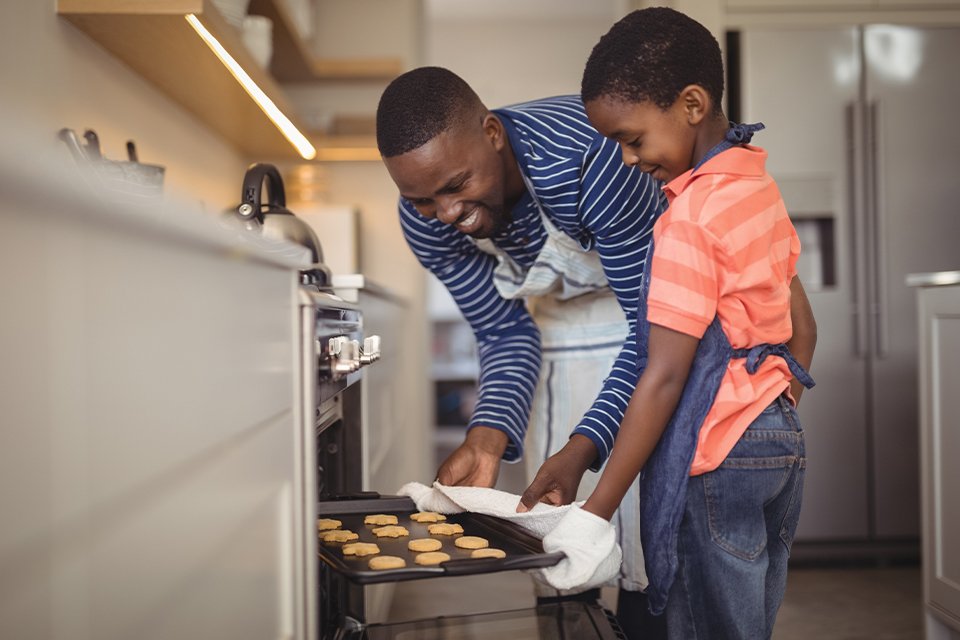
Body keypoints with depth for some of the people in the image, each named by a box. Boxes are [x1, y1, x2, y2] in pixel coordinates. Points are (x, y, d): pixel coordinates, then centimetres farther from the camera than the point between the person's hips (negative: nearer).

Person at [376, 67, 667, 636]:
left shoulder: (589, 158, -39)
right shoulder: (426, 221, -21)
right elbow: (507, 335, -10)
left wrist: (581, 449, -42)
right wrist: (488, 439, -27)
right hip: (556, 305, 5)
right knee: (554, 508, 2)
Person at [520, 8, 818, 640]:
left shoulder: (690, 217, -19)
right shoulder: (762, 187, 8)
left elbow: (664, 377, -22)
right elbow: (803, 328, 13)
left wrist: (595, 515, -20)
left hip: (714, 455, -9)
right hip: (782, 443, 9)